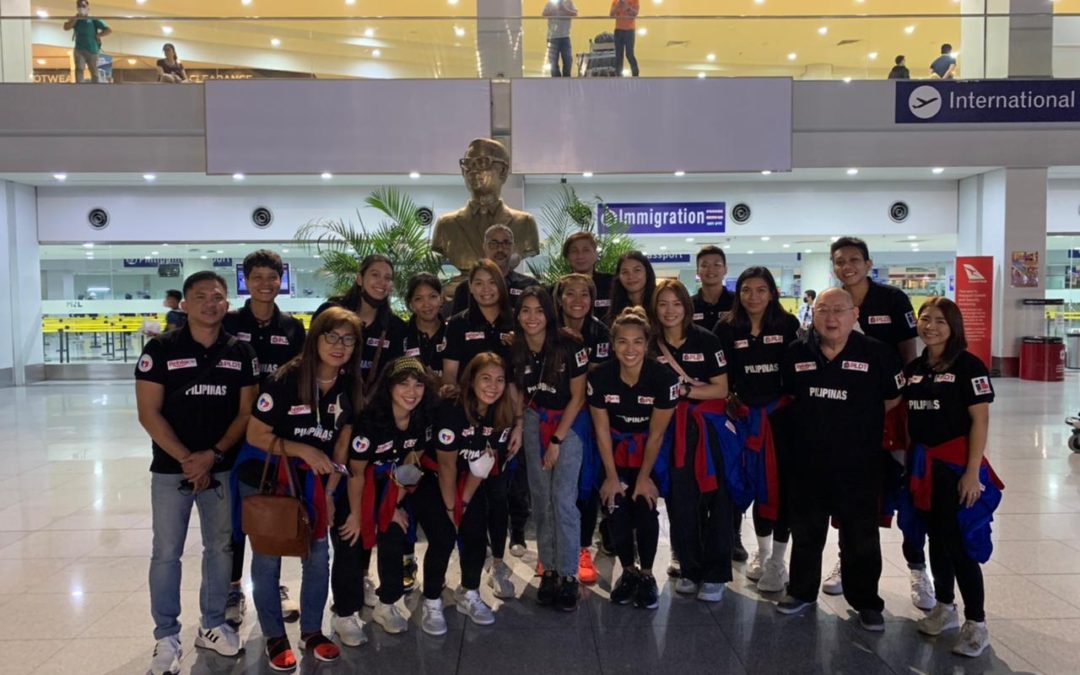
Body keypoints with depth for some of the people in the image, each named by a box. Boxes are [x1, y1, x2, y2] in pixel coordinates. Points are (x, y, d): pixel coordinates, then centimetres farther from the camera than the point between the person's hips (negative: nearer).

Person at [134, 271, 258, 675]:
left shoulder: (241, 353, 2)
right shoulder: (160, 349, -5)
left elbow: (247, 411, 1)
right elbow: (148, 413, -7)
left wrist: (213, 455, -10)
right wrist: (185, 459, -13)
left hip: (223, 468, 2)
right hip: (171, 468, -2)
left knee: (220, 547, 11)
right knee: (166, 553, 5)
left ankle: (213, 626, 27)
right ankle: (167, 638, 18)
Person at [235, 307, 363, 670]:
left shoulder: (350, 388, -7)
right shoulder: (284, 379, -23)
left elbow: (343, 444, 0)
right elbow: (255, 435, -18)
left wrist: (329, 493, 0)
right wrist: (305, 450, -24)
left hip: (311, 483, 4)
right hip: (264, 480, -4)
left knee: (318, 557, 8)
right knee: (268, 559, 8)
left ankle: (312, 632, 28)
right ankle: (275, 637, 26)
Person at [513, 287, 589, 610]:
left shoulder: (570, 345, -18)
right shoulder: (515, 350, -6)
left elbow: (577, 397, -11)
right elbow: (517, 393, 8)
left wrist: (556, 441, -11)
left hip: (569, 421, -4)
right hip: (535, 420, 4)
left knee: (562, 497, -11)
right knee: (541, 497, 3)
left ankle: (568, 575, 1)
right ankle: (549, 569, 14)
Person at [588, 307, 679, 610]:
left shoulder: (664, 378, -27)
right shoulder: (600, 377, -23)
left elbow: (656, 434, -16)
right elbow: (602, 430, -12)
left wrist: (644, 477, -10)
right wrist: (611, 476, -10)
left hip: (649, 450, -1)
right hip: (615, 448, 1)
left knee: (645, 510, -10)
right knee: (616, 510, -5)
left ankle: (647, 576, 10)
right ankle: (628, 572, 16)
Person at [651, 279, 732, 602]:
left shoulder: (706, 340, -5)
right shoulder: (650, 344, 1)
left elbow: (721, 389, -6)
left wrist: (683, 390, -14)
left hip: (708, 427, -1)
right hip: (671, 429, 2)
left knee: (715, 499, 0)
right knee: (680, 501, 6)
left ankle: (715, 575, 11)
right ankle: (689, 569, 20)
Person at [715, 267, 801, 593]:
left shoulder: (787, 324, -1)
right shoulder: (727, 328, 2)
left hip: (782, 412, -1)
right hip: (747, 415, 1)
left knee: (782, 482, 0)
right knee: (757, 483, 9)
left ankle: (777, 561, 12)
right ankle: (762, 551, 28)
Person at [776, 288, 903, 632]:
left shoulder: (877, 353, -9)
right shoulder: (796, 353, 0)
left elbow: (893, 399, 2)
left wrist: (860, 420, 4)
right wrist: (816, 419, 9)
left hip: (859, 463, -2)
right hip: (807, 460, 3)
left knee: (861, 536, 10)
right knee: (805, 530, 17)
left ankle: (866, 601, 28)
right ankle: (802, 591, 34)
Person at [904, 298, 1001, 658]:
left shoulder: (968, 365, -9)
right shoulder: (913, 368, 8)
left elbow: (980, 420, -12)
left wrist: (972, 472, -16)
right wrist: (909, 460, 10)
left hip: (956, 464, -6)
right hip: (923, 465, 6)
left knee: (960, 542, -3)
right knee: (936, 537, 15)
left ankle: (976, 623, 10)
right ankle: (945, 608, 30)